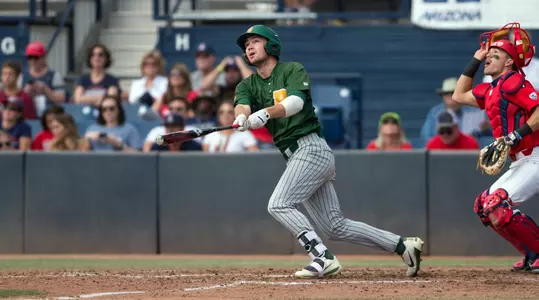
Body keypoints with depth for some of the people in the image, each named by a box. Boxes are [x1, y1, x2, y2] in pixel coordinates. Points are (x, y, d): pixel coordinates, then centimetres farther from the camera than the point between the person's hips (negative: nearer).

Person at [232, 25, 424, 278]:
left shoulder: (293, 70, -1)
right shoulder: (247, 85, 15)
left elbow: (296, 101, -21)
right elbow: (242, 105, -8)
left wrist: (266, 112, -40)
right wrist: (241, 117, -34)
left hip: (310, 148, -7)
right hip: (295, 157, 7)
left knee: (278, 205, -21)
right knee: (336, 227, 4)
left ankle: (323, 258, -24)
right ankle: (403, 246, 10)